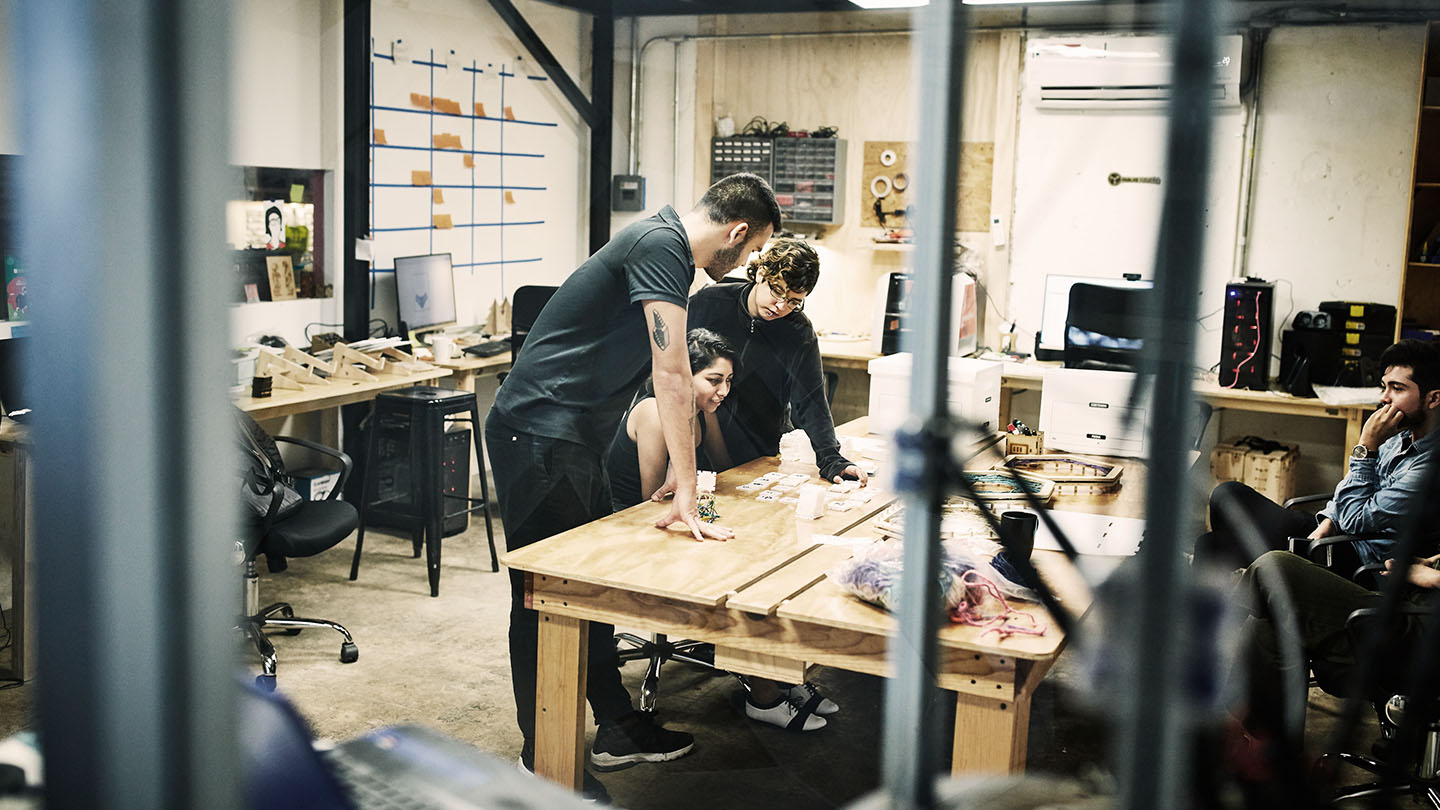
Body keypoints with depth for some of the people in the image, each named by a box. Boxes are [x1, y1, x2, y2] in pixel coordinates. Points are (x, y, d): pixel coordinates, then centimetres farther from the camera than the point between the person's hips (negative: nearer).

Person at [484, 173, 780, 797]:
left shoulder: (672, 250, 14)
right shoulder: (660, 243, -18)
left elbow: (671, 370, 22)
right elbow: (671, 374, -23)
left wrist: (679, 464, 20)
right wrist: (686, 496, -22)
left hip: (574, 438, 10)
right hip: (538, 434, -10)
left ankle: (617, 727, 28)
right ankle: (542, 765, 8)